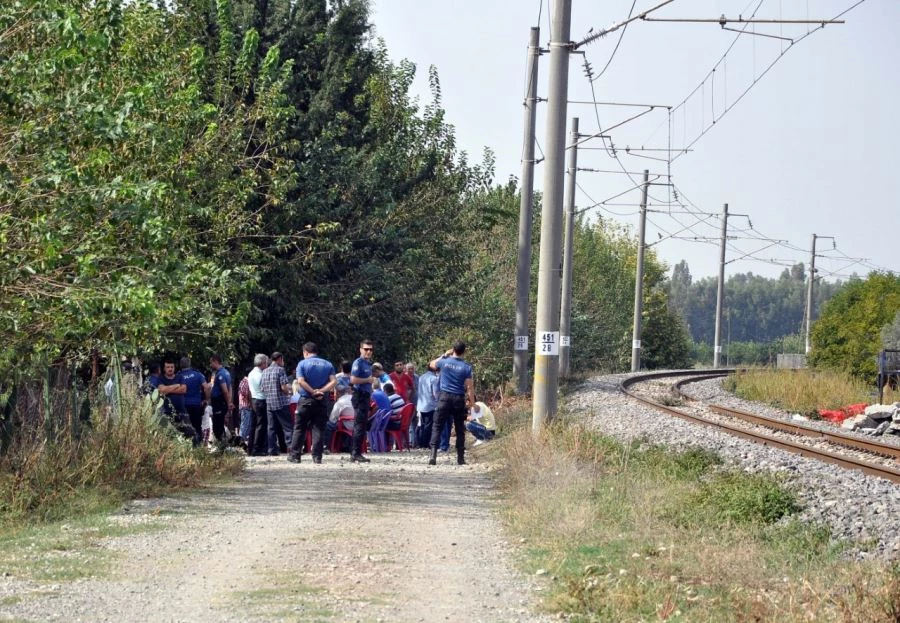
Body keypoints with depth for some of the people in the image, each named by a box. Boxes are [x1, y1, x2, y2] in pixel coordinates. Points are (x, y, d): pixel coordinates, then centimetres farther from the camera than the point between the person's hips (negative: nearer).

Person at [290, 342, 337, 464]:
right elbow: (333, 381, -4)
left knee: (299, 428, 5)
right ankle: (317, 456, -1)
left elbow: (301, 381, -13)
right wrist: (321, 391, -10)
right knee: (319, 429, 4)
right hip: (322, 401, 2)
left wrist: (313, 392, -12)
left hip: (306, 399, -2)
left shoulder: (302, 364, 0)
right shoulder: (328, 365, 9)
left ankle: (295, 455, 5)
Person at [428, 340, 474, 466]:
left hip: (444, 397, 0)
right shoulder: (466, 367, -5)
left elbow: (432, 365, 20)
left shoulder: (444, 362, -2)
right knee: (460, 429, 10)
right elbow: (470, 386, -7)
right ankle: (460, 458, 13)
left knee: (437, 427, 1)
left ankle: (433, 455, -14)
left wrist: (444, 355, 24)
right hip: (459, 399, 0)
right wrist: (472, 401, 3)